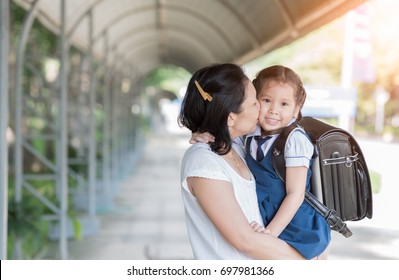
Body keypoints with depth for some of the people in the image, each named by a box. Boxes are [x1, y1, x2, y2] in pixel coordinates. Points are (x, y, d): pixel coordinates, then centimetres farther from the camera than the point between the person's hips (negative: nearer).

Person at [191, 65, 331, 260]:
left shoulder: (295, 140, -21)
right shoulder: (250, 135, -3)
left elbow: (295, 194, -20)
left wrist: (270, 233, -21)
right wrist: (203, 138, -7)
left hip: (301, 234, -6)